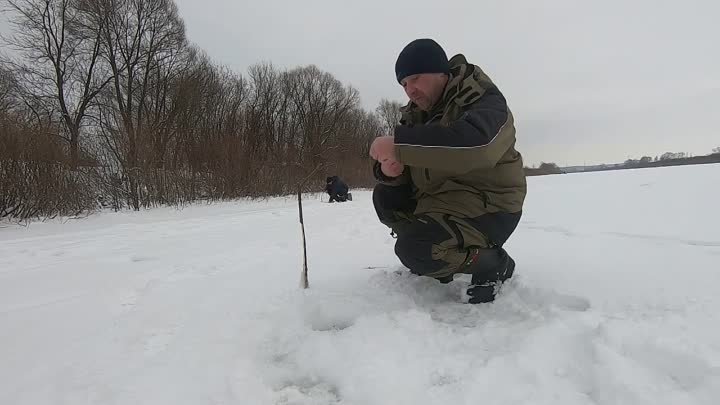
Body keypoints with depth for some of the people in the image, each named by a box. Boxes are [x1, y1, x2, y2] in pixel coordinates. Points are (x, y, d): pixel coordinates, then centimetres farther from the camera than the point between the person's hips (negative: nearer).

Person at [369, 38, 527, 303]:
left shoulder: (483, 100, -17)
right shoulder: (416, 113, 7)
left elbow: (475, 142, -42)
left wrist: (398, 144, -39)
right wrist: (388, 168, -24)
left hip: (488, 208, -8)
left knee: (415, 250, -26)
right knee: (384, 196, 7)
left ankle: (493, 262, 0)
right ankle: (438, 260, 7)